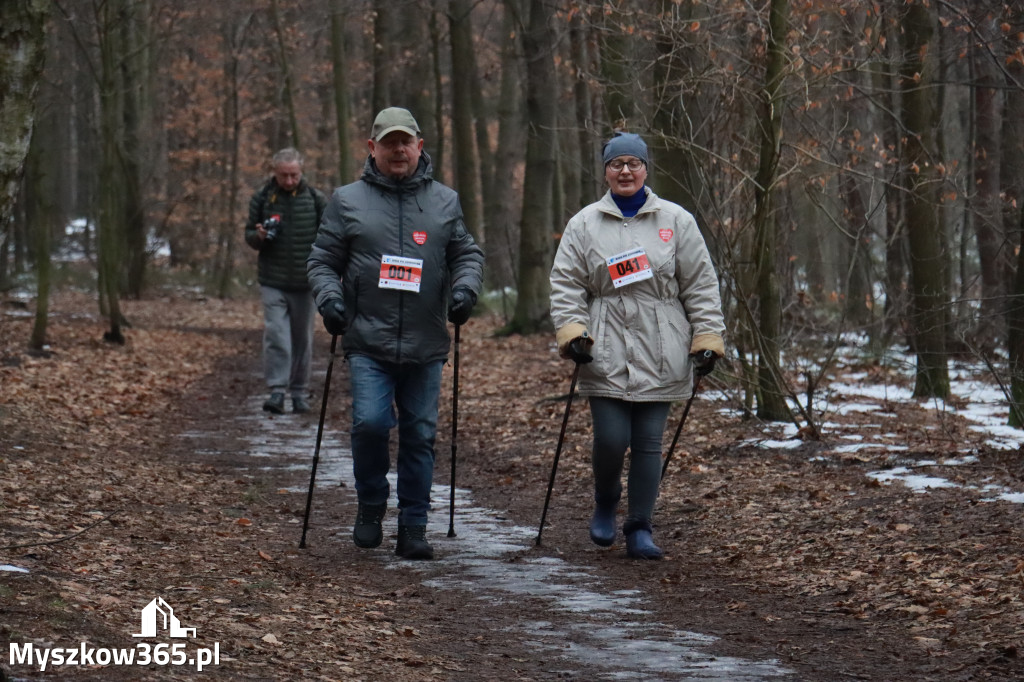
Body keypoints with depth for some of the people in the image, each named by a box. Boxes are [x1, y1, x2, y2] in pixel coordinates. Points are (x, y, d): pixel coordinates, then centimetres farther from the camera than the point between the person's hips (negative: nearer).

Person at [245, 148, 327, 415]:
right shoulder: (262, 198, 1)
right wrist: (259, 236, -13)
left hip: (304, 283, 0)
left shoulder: (316, 199, -1)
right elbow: (249, 234, 11)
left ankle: (300, 393, 20)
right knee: (275, 334, -12)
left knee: (302, 339, 9)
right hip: (273, 281, 0)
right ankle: (277, 391, -12)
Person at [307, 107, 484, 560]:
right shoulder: (347, 201, 7)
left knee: (420, 435, 3)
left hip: (426, 347, 2)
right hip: (368, 343, -2)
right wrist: (329, 298, -8)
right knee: (370, 422, -18)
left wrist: (465, 287, -2)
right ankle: (370, 508, 5)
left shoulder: (444, 201, 13)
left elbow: (467, 253, 18)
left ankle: (413, 528, 12)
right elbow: (322, 260, 10)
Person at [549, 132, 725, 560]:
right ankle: (605, 504, 21)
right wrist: (572, 331, -8)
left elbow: (700, 284, 8)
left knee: (649, 443, 0)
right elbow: (566, 283, 6)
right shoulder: (584, 224, 8)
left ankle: (640, 529, 10)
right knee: (611, 439, -8)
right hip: (606, 353, 0)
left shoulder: (676, 220, 7)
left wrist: (707, 338, 2)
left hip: (660, 355, 1)